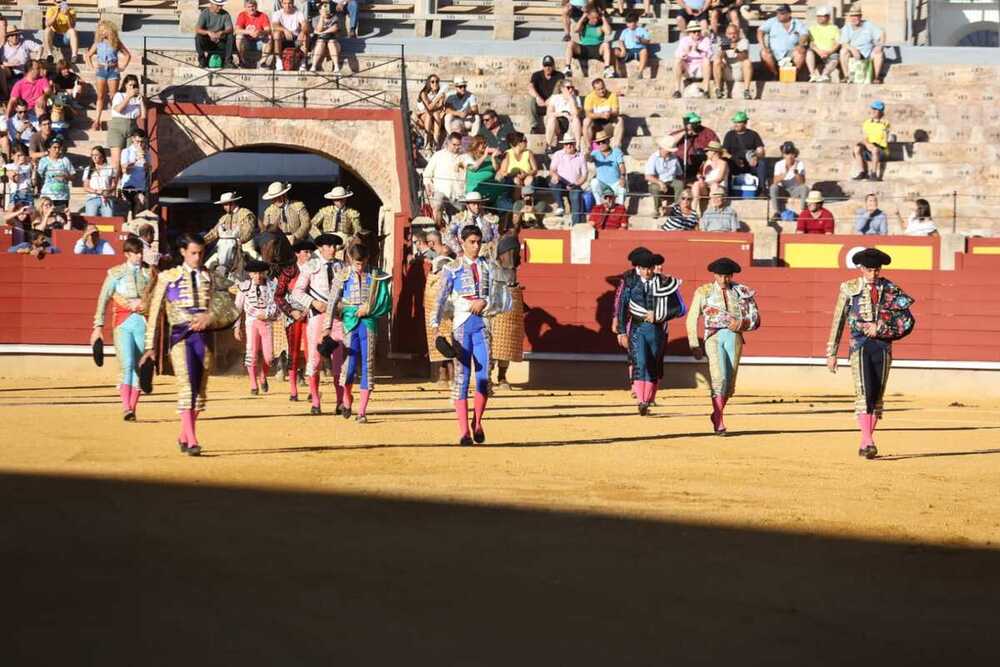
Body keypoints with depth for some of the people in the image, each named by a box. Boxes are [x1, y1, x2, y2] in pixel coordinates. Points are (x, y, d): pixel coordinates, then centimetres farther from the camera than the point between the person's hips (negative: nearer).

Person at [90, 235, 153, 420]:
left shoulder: (150, 274, 10)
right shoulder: (115, 273, 6)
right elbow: (103, 300, 6)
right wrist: (98, 327, -1)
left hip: (143, 323, 2)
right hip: (123, 323, -2)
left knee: (138, 367, 1)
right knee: (127, 365, -15)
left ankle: (132, 409, 9)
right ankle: (126, 408, -20)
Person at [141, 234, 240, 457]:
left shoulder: (210, 278, 13)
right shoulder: (168, 277, 7)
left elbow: (229, 307, 4)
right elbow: (155, 312, 7)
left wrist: (210, 317, -16)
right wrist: (150, 346, 3)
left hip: (204, 335, 3)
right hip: (180, 335, -3)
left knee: (201, 389, 6)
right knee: (187, 387, -15)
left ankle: (183, 437, 22)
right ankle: (192, 441, -20)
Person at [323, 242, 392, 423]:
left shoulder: (375, 276, 5)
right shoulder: (343, 276, 2)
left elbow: (384, 300, 7)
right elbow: (332, 301, 0)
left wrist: (368, 307, -8)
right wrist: (327, 326, -5)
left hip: (369, 320, 1)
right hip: (350, 320, -1)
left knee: (368, 363, -3)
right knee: (350, 360, -8)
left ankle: (362, 411, 1)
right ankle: (347, 398, 21)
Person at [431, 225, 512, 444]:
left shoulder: (489, 268, 11)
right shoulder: (452, 268, 3)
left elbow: (503, 299, 7)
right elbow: (441, 299, -4)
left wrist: (485, 302, -12)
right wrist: (436, 326, -16)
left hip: (482, 326, 2)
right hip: (461, 325, -2)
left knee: (484, 376, -5)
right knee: (461, 376, -3)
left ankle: (477, 421, 16)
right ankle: (464, 431, -1)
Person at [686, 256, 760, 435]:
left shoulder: (742, 292, 13)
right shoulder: (703, 292, 11)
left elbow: (755, 319, 12)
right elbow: (692, 320, 10)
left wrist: (741, 323, -9)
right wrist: (694, 346, 2)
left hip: (734, 336, 2)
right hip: (713, 336, -2)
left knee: (729, 381, -1)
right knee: (719, 377, -18)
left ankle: (717, 415, 22)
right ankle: (719, 421, -13)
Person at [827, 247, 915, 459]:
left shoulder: (890, 290, 5)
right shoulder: (849, 288, 4)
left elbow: (906, 322, 0)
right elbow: (838, 322, 8)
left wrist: (880, 328, -13)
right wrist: (831, 353, 7)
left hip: (882, 347, 2)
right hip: (859, 345, -2)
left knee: (877, 396, 4)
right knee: (864, 392, -17)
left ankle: (864, 445, 14)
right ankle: (868, 442, -23)